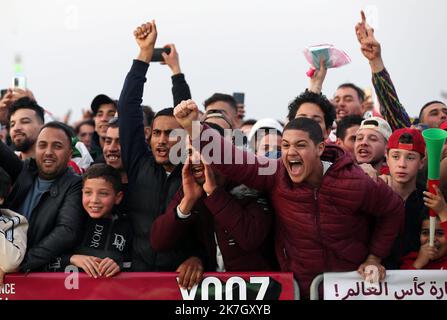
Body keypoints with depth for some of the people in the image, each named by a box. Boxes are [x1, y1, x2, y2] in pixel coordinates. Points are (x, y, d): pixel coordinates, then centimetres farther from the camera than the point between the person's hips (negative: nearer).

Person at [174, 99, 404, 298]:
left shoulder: (353, 184, -16)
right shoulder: (276, 176, -12)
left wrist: (374, 257, -1)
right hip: (299, 288, 2)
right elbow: (231, 160, -25)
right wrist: (194, 127, -39)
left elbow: (393, 210, 1)